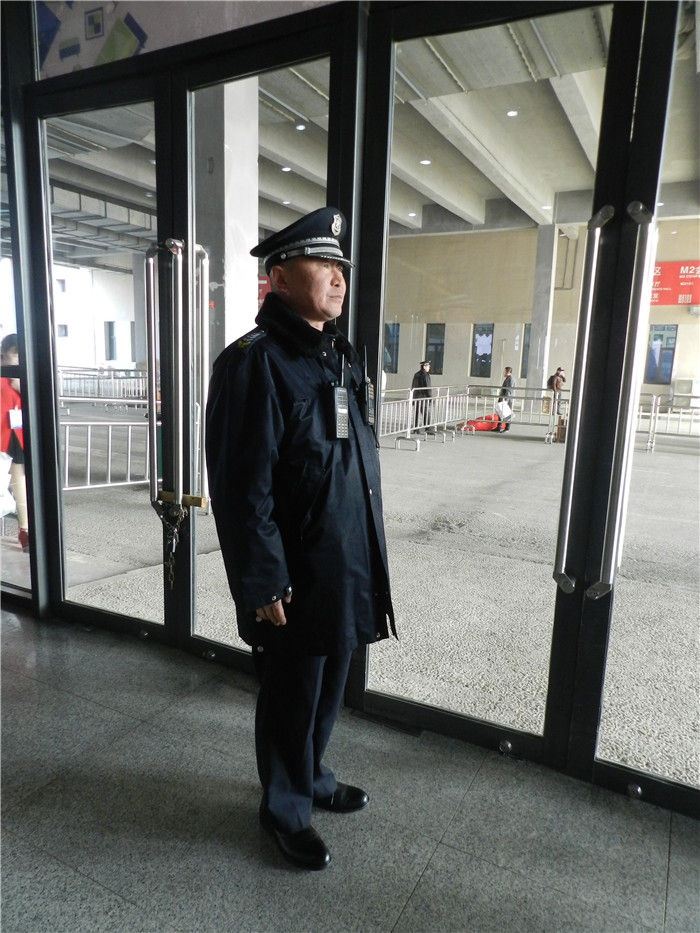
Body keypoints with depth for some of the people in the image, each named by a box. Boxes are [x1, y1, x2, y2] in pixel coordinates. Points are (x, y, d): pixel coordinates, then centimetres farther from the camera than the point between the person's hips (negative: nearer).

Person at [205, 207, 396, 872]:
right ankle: (285, 808, 37)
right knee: (291, 696, 13)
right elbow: (243, 488, -20)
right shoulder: (254, 361, -17)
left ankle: (312, 775, 48)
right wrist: (264, 585, -18)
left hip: (347, 568, 8)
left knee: (328, 687, 24)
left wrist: (367, 562, 16)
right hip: (294, 578, -8)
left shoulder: (340, 357, 10)